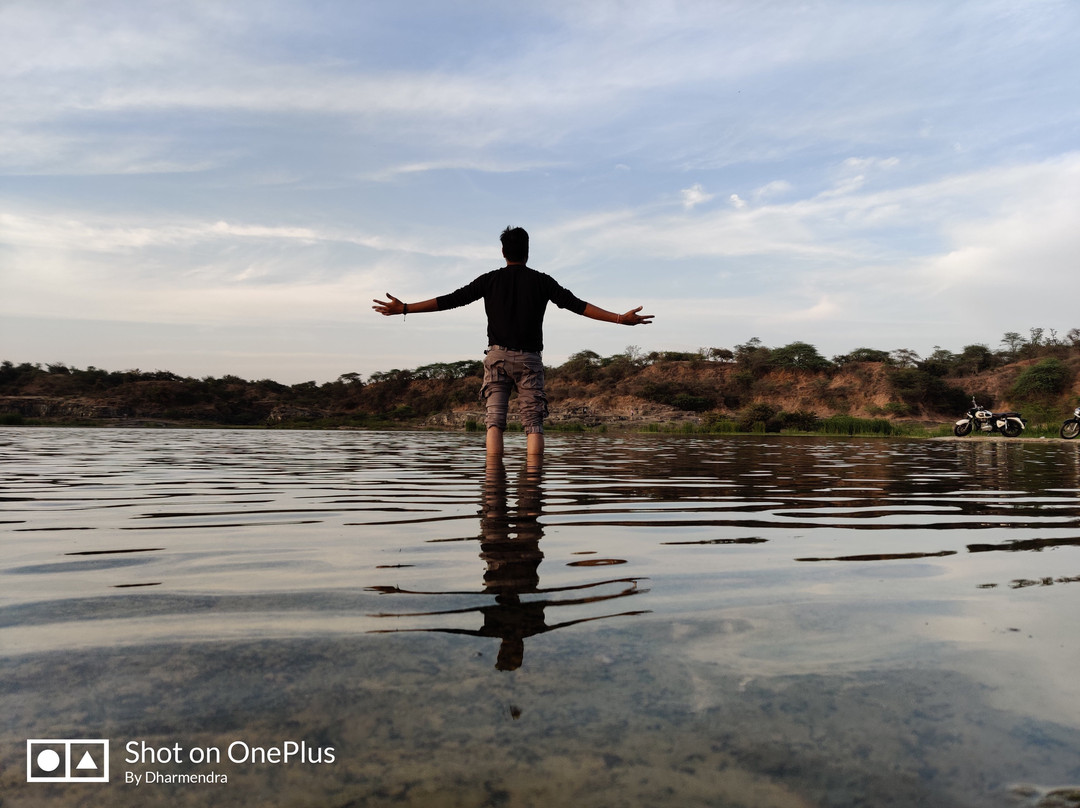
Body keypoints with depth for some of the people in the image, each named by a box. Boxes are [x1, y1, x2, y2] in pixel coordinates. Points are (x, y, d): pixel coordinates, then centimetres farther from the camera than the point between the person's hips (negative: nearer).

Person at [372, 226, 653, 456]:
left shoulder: (490, 280, 7)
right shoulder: (541, 281, 6)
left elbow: (450, 300, 3)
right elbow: (577, 305, -1)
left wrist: (404, 309, 7)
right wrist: (620, 318, -1)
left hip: (498, 355, 0)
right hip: (529, 359, 0)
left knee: (494, 421, -3)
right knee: (533, 423, 0)